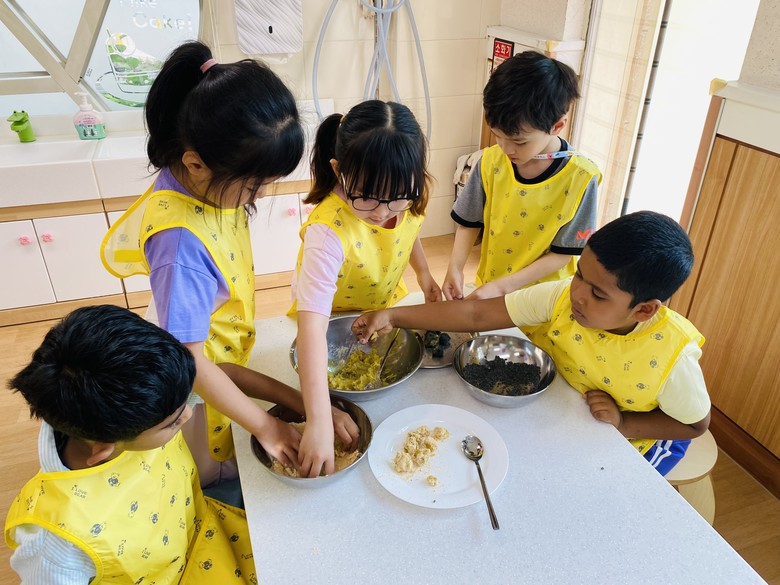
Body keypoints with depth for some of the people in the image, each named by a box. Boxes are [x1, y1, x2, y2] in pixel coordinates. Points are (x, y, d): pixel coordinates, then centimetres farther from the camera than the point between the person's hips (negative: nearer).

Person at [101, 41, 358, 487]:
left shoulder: (211, 181, -16)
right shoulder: (181, 240, -39)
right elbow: (189, 361, -31)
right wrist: (264, 426, -24)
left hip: (230, 363, 7)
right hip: (204, 381, -7)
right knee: (217, 473, 22)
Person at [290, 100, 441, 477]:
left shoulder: (405, 198, -25)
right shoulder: (329, 231, -44)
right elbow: (312, 325, -49)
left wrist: (423, 273, -9)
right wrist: (318, 422, -54)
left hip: (385, 305, 5)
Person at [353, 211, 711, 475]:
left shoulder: (673, 355, -32)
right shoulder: (561, 297, -28)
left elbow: (695, 425, -13)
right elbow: (477, 315, -29)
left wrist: (623, 423, -28)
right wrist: (393, 316, -35)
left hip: (634, 436, -2)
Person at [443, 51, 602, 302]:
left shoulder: (580, 178, -21)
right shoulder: (491, 161, -12)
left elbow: (562, 253, -16)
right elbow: (469, 222, 0)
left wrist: (501, 286, -21)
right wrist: (455, 268, -15)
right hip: (488, 291, 2)